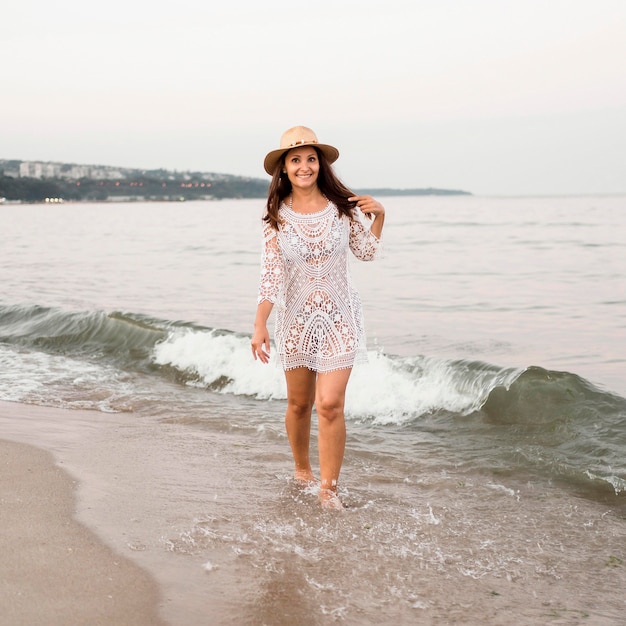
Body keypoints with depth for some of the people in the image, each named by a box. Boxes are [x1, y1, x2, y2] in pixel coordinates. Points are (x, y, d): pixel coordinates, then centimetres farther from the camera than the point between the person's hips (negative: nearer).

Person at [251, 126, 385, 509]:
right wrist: (260, 325, -13)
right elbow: (270, 275, -7)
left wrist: (378, 217, -5)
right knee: (299, 403, 14)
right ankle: (302, 470, 37)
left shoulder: (343, 206, -4)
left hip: (339, 319, -1)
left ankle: (328, 489, -1)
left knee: (330, 404, -11)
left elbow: (366, 252, 10)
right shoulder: (277, 217, -5)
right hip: (296, 319, 1)